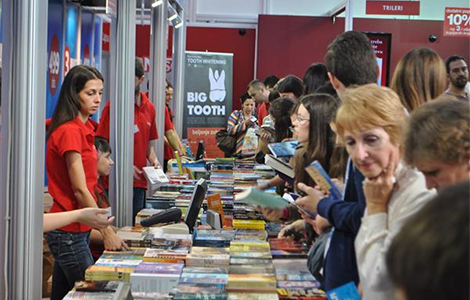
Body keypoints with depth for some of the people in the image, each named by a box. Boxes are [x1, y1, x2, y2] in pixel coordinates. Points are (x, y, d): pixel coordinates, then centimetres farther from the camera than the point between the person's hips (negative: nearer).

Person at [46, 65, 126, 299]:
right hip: (69, 232, -9)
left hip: (77, 229, 9)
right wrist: (107, 231, -19)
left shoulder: (83, 129, 11)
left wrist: (100, 227, 10)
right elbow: (79, 190, -20)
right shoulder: (69, 131, -17)